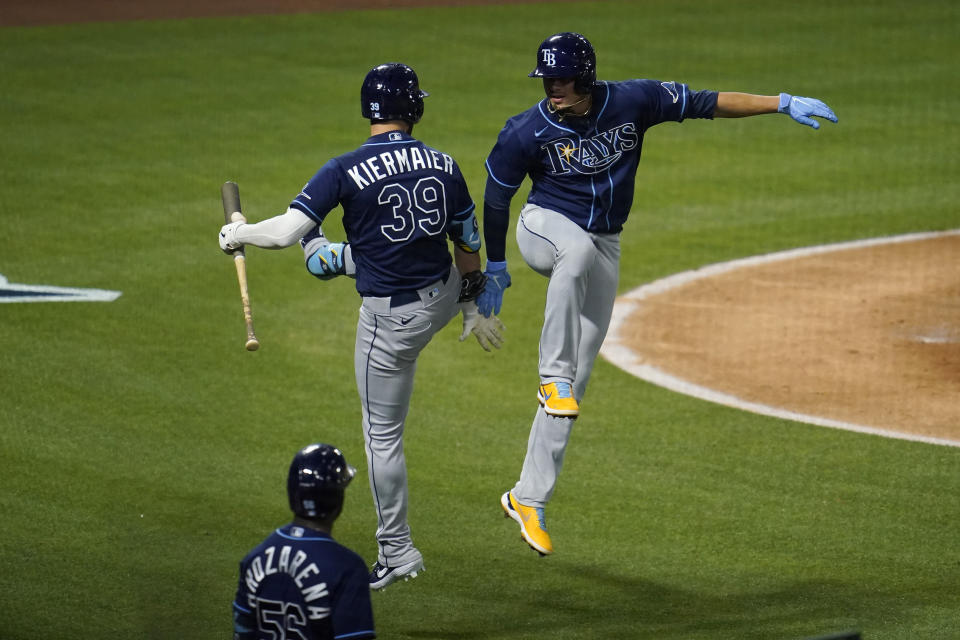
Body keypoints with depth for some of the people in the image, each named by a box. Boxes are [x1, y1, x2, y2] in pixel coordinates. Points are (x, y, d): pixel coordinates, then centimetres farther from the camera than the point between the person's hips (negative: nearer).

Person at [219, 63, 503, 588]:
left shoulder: (346, 171, -20)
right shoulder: (443, 165, -6)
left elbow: (283, 233, -23)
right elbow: (468, 245, 3)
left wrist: (237, 234, -3)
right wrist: (473, 309, 16)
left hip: (391, 319, -4)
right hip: (444, 299, 4)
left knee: (382, 434, 11)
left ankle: (397, 551, 18)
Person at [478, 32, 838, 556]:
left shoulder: (632, 102, -11)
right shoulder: (526, 133, -15)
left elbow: (706, 103, -5)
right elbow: (496, 198, -2)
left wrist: (782, 104, -10)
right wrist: (494, 267, 6)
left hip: (603, 248, 3)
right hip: (544, 228, -3)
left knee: (576, 379, 2)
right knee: (578, 248, -43)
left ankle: (527, 498, 8)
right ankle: (552, 376, -35)